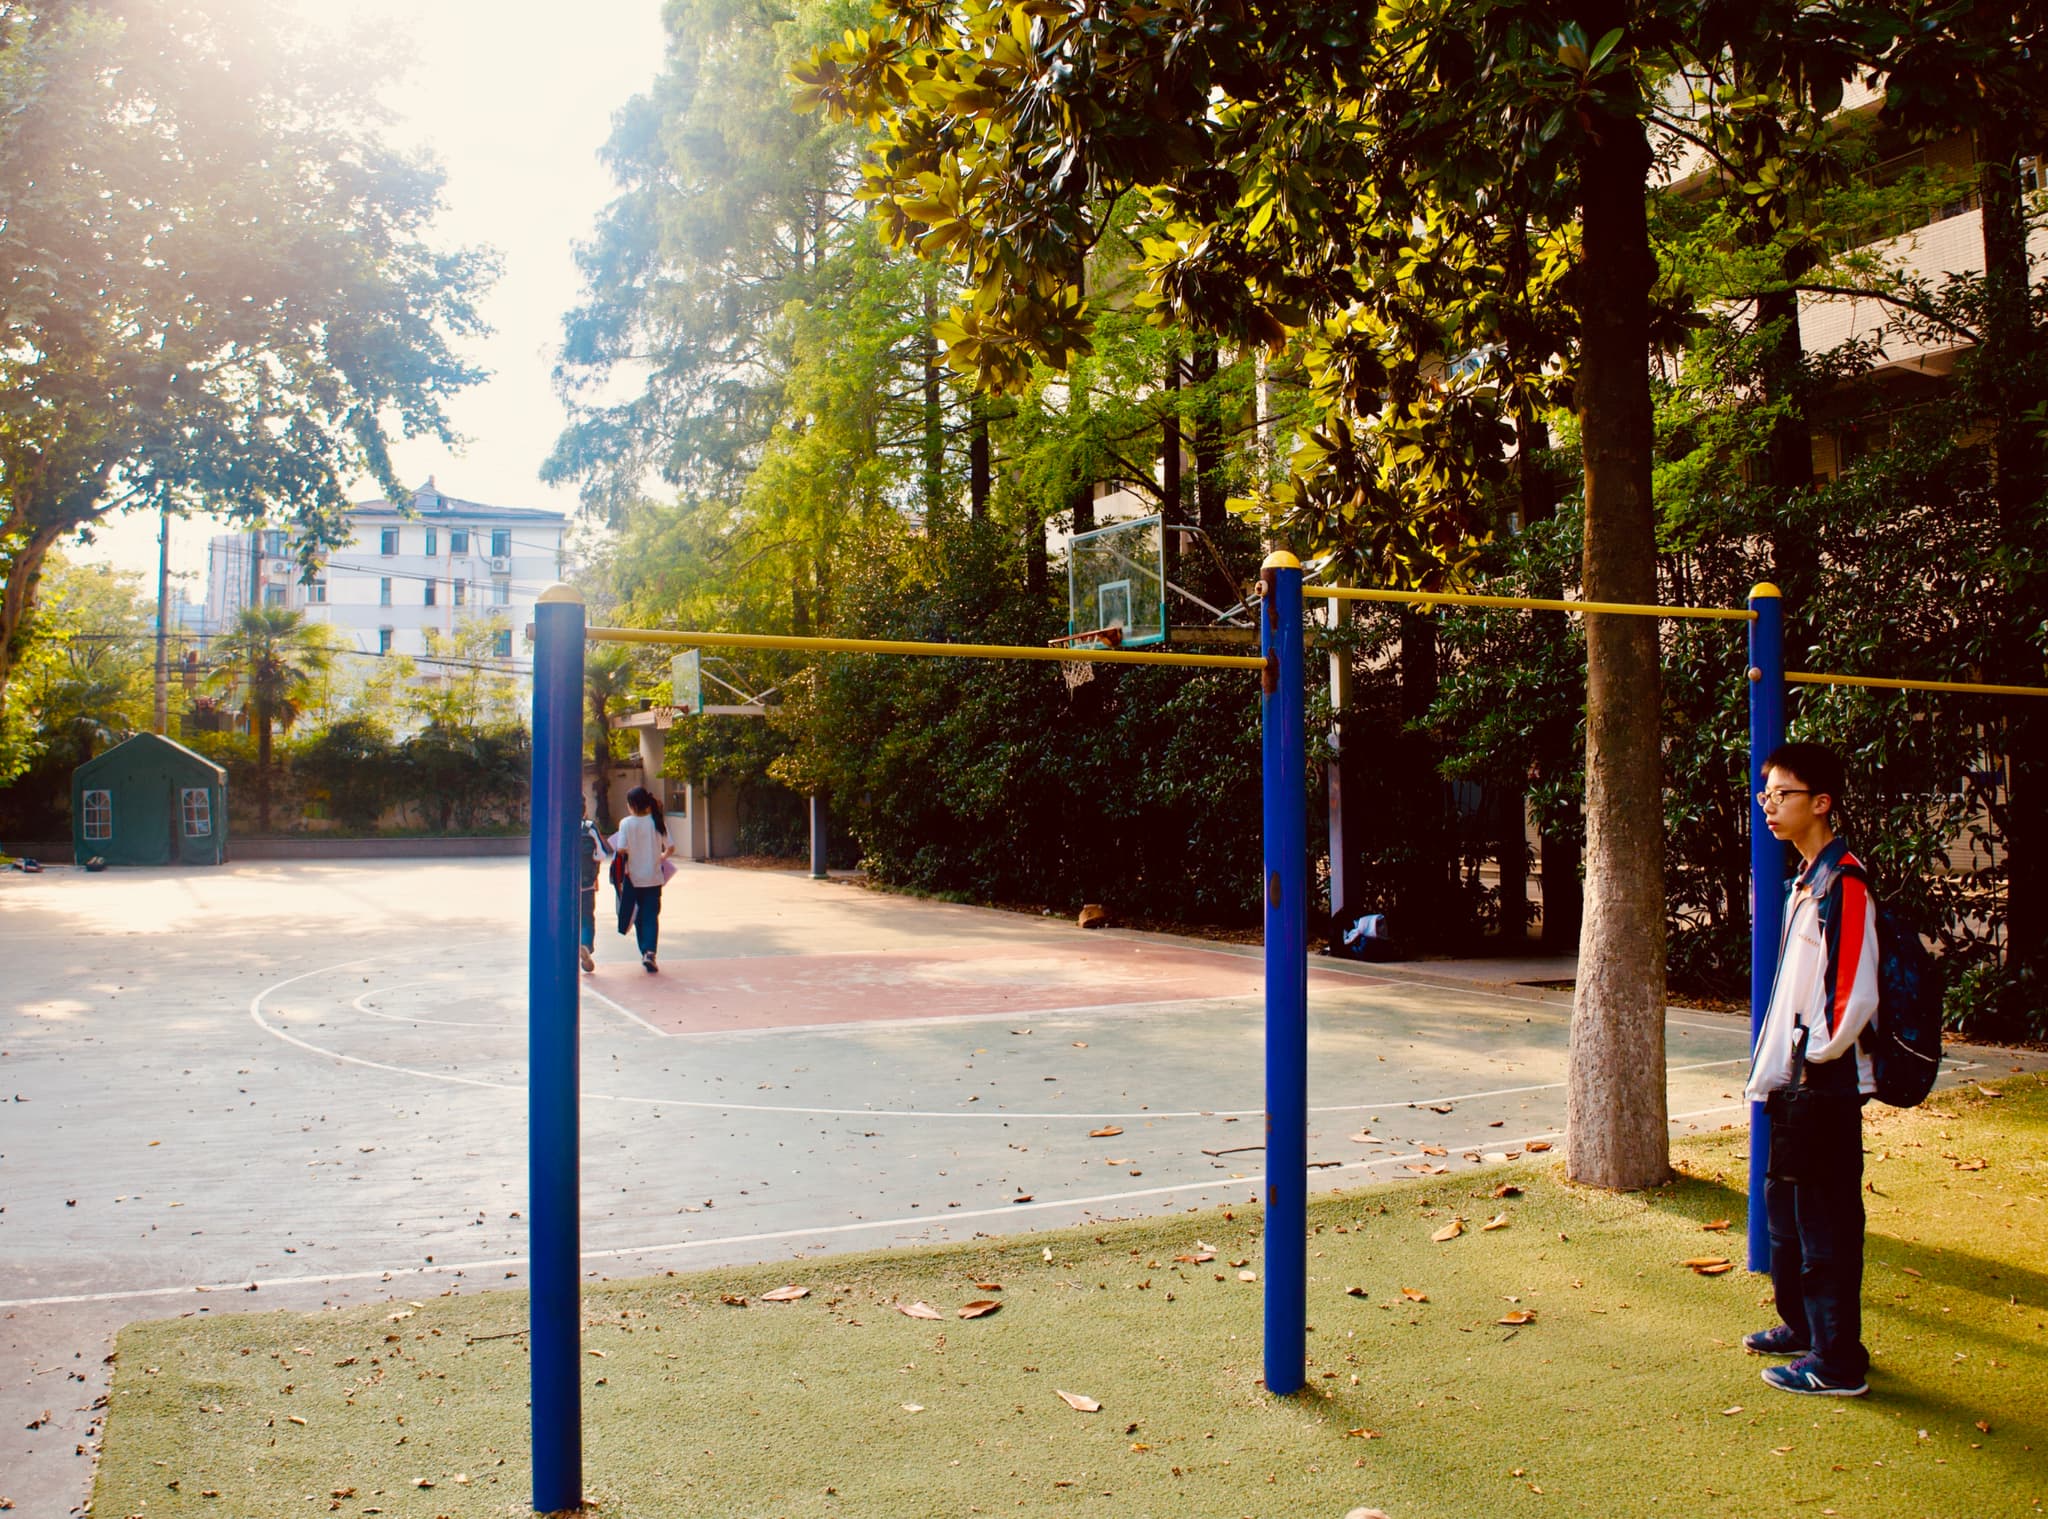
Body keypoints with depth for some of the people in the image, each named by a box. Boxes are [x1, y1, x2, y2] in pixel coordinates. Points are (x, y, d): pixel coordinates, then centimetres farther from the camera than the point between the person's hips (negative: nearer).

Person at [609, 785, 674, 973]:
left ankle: (645, 952, 18)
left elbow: (622, 850, -15)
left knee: (639, 916, 14)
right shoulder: (658, 821, -4)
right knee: (652, 915, 2)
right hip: (654, 877, 1)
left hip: (634, 877, 0)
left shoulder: (626, 823, -9)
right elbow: (670, 848, -4)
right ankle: (650, 951, -15)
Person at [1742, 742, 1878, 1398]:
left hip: (1826, 1084, -10)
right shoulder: (1806, 880, 13)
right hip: (1796, 1079, 10)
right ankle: (1801, 1324, 35)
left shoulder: (1844, 881, -18)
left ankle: (1838, 1363, 6)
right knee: (1783, 1202, 20)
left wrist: (1817, 1051, -11)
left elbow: (1855, 995, -23)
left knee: (1826, 1220, -3)